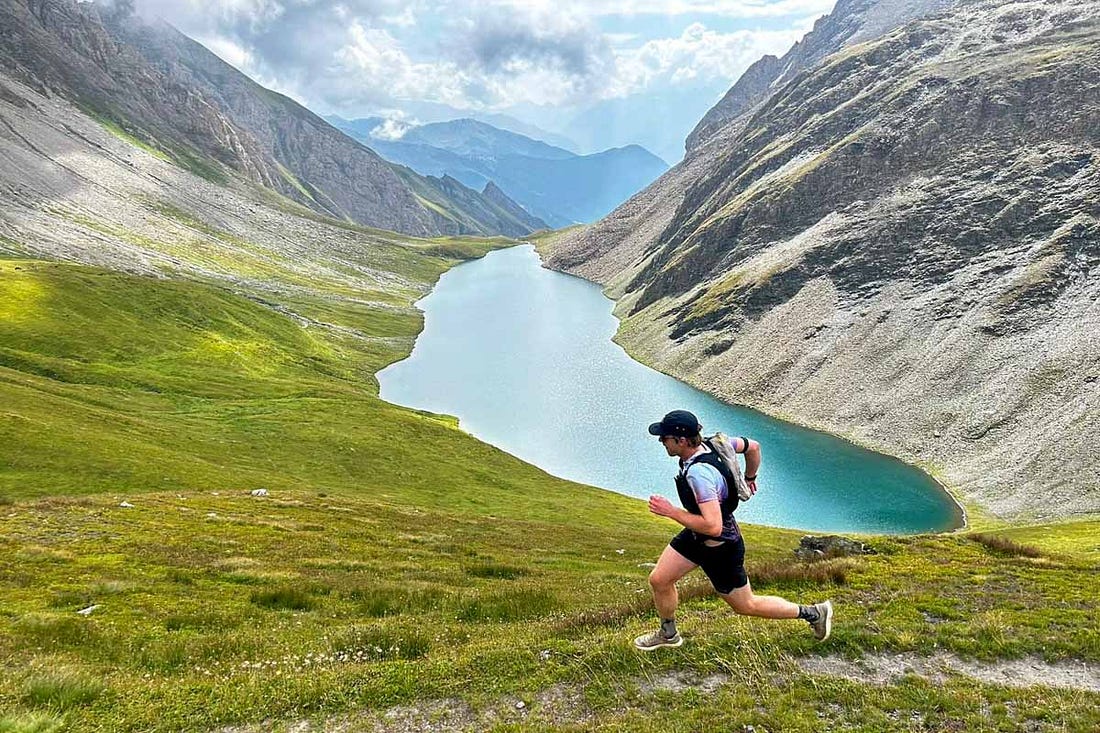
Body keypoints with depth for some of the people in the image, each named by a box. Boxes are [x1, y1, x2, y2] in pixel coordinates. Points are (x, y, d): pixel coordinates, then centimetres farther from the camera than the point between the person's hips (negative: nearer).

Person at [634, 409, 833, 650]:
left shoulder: (699, 473, -38)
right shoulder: (711, 443, -12)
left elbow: (713, 527, -41)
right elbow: (753, 447, 3)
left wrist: (670, 511, -33)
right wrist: (749, 479, 20)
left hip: (720, 548, -8)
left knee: (746, 605, 14)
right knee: (658, 580, 12)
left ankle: (814, 613, 31)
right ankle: (668, 635, 38)